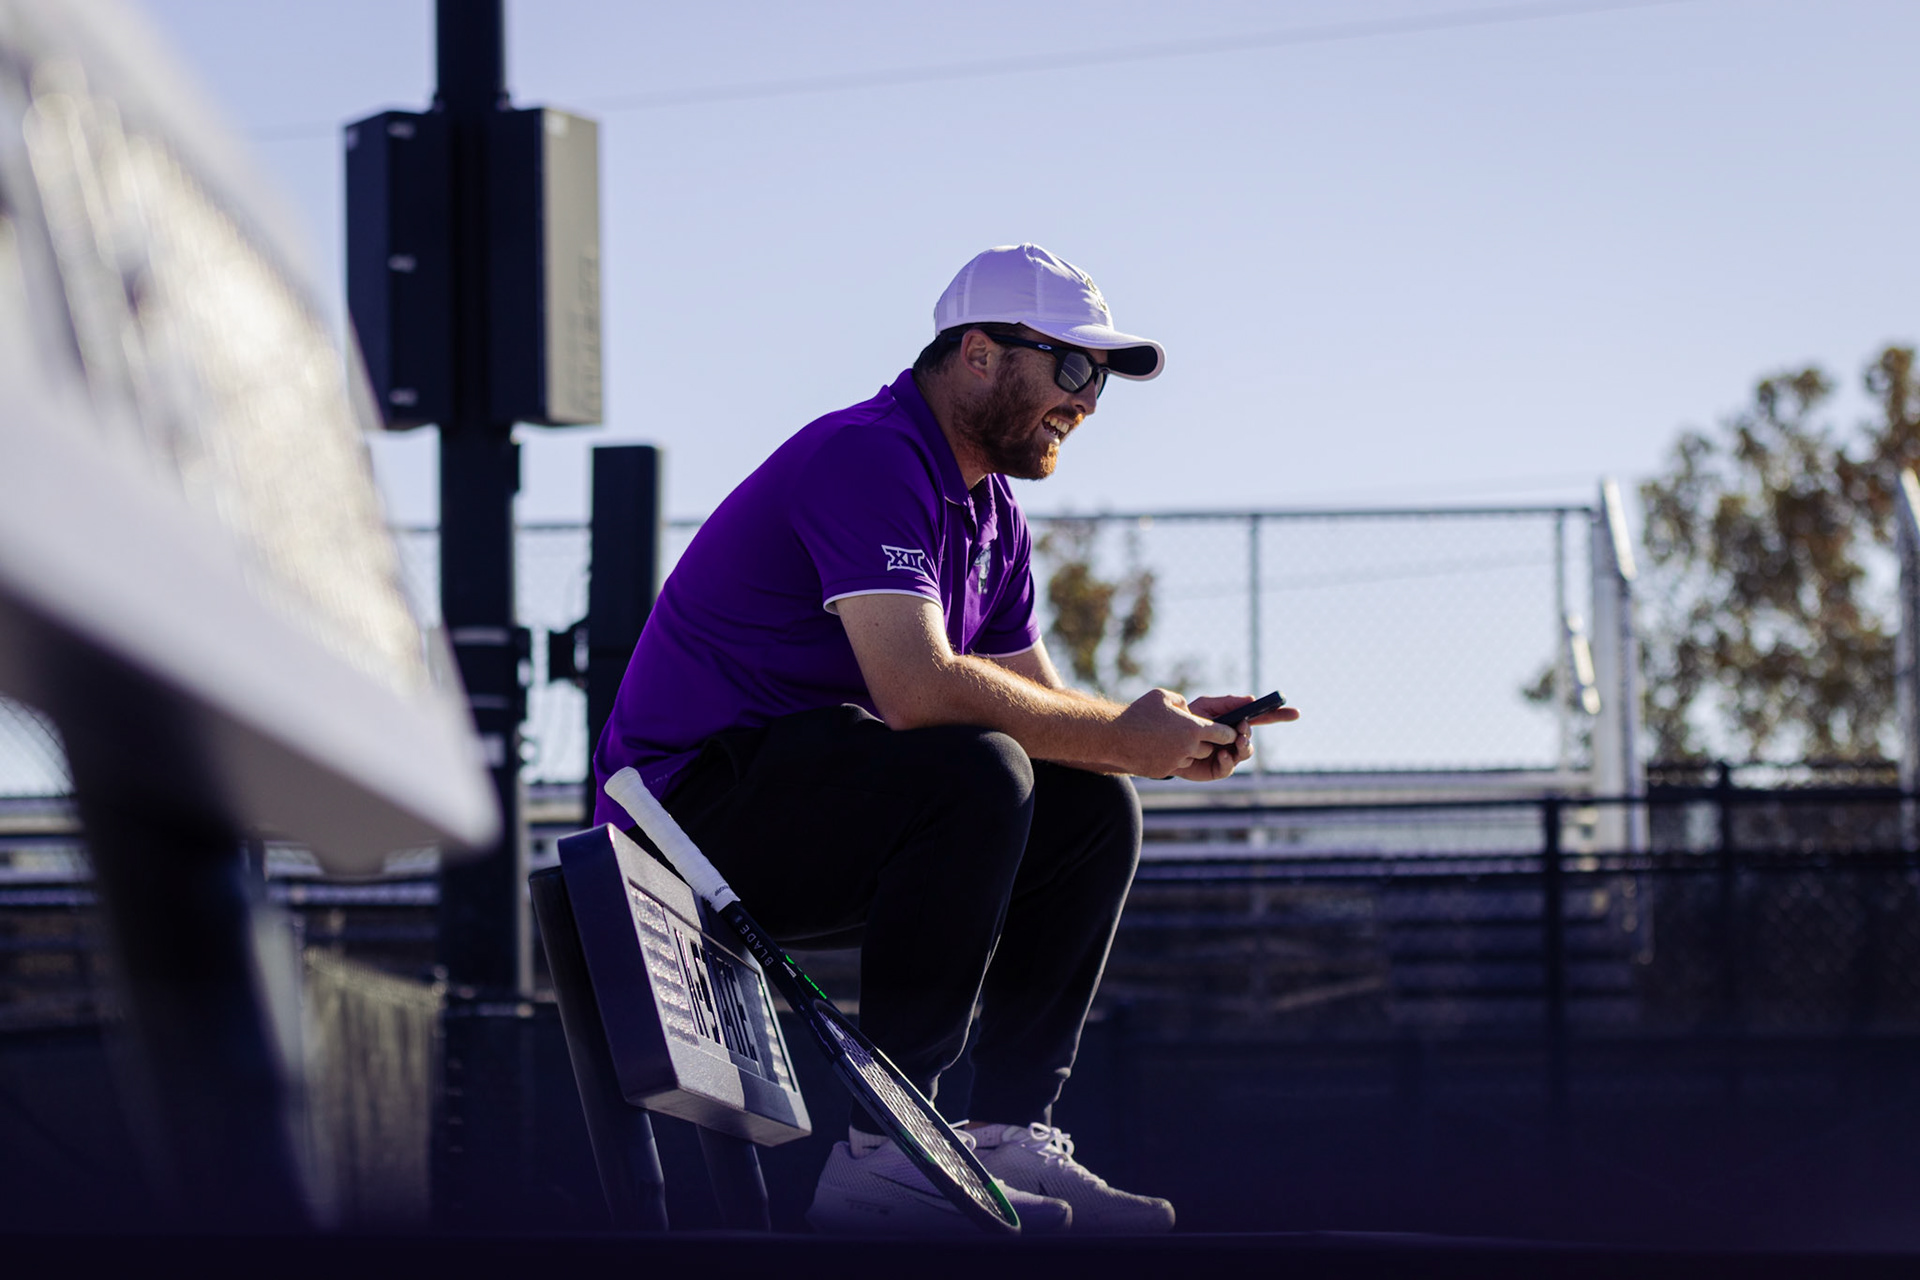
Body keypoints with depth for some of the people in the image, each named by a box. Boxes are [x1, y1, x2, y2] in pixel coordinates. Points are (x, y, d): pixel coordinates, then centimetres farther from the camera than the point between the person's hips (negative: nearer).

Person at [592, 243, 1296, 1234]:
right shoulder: (869, 459, -17)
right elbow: (919, 688, -29)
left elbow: (1037, 704, 14)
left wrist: (1170, 735, -6)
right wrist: (1120, 733, -21)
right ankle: (885, 1151, -29)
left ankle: (1009, 1137, -3)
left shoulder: (992, 511, 16)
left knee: (1094, 808, 2)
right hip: (697, 801, -10)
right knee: (977, 772, -31)